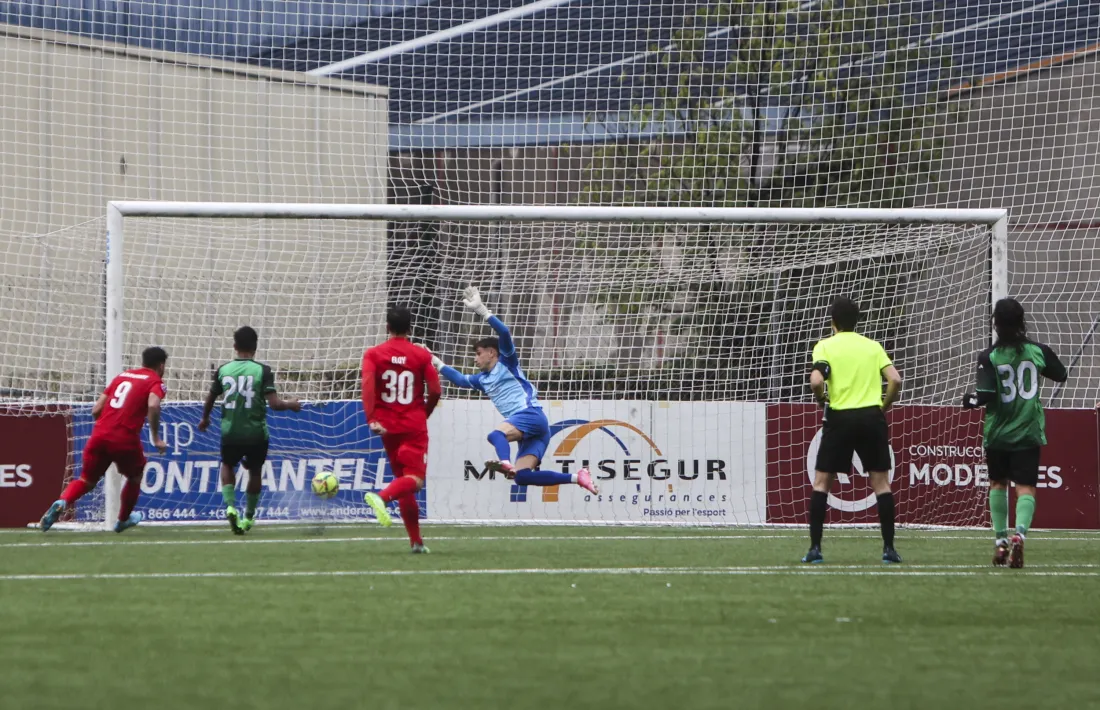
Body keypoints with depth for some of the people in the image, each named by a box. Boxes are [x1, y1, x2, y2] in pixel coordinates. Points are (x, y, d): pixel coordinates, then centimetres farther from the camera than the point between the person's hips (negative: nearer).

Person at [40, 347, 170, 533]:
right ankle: (123, 521, 37)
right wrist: (156, 439, -12)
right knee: (135, 477, 26)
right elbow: (153, 405, -19)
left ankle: (61, 503, -16)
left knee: (86, 481, 13)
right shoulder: (156, 382, 4)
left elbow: (96, 410, 16)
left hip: (99, 435, 4)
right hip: (125, 440, -4)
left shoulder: (122, 376, 20)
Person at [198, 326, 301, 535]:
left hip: (230, 432, 1)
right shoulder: (262, 371, -10)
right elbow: (274, 404, -15)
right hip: (256, 432, -1)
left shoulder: (223, 370, -1)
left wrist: (205, 419, 29)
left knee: (228, 465, 26)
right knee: (255, 472, 22)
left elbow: (210, 399, 9)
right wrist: (291, 404, 7)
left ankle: (230, 506, 2)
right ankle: (248, 518, 27)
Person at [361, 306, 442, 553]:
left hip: (388, 426, 3)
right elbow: (435, 391, -4)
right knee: (415, 480, -6)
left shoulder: (373, 354, 2)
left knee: (403, 479, 13)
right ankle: (382, 497, -38)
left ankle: (416, 541, 11)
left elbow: (367, 386, -14)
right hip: (414, 426, -3)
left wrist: (371, 419, -16)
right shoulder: (421, 355, -1)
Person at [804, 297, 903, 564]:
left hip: (840, 417, -2)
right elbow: (895, 380, 0)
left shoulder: (825, 346, 1)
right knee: (881, 482, 7)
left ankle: (815, 547, 0)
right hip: (872, 417, 2)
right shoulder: (873, 346, 10)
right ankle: (889, 549, 2)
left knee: (821, 482, 7)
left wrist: (823, 401, 4)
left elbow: (816, 381, -14)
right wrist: (883, 407, 13)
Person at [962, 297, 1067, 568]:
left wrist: (971, 400, 5)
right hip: (1028, 433, 0)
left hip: (997, 433, 0)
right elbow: (1061, 375, 13)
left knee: (998, 484, 20)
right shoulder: (1038, 351, -3)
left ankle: (1000, 540, 18)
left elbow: (986, 395, -15)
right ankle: (1019, 534, -28)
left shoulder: (989, 357, -10)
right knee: (1025, 487, -3)